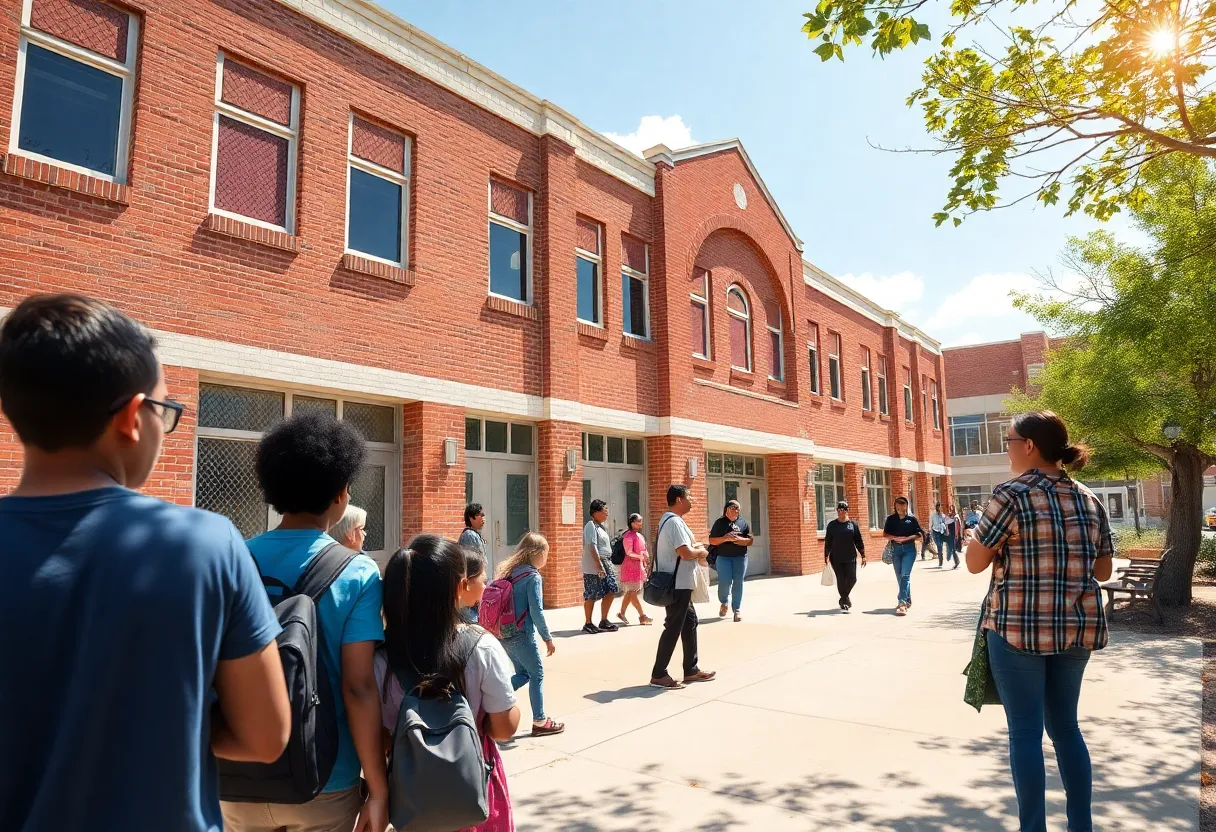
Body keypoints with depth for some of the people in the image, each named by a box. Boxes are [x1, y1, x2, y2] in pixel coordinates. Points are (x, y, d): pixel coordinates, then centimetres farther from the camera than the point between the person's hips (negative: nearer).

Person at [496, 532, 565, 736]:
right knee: (537, 675, 6)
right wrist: (548, 638, -7)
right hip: (521, 635, -8)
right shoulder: (533, 577, -13)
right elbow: (536, 612, -15)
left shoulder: (508, 572, 9)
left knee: (523, 673, 19)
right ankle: (539, 722, 13)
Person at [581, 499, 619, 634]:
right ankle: (588, 624, 9)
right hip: (594, 567, -9)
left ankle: (603, 621, 16)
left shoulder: (601, 526, 16)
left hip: (606, 564, 9)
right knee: (592, 595, -2)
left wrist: (607, 565, 17)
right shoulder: (591, 525, -12)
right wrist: (599, 566, -23)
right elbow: (592, 547, -19)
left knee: (610, 591, 6)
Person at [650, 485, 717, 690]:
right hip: (677, 584, -11)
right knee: (673, 627, -4)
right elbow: (686, 553, -27)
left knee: (690, 621, 16)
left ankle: (691, 670, 23)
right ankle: (659, 674, 4)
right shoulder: (674, 522, -20)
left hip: (678, 583, 11)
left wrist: (694, 547, 9)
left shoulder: (670, 520, 14)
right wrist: (701, 552, -8)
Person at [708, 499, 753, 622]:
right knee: (724, 582, -9)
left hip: (740, 557, 2)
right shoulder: (720, 522, 2)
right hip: (723, 557, -2)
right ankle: (723, 603, 20)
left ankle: (736, 610, 11)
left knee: (738, 583, 1)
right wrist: (725, 538, -16)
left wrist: (737, 539, -16)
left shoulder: (743, 523, 7)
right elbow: (712, 540, -1)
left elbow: (750, 541, 2)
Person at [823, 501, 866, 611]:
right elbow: (827, 542, 5)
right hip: (836, 558, 0)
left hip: (850, 558, 1)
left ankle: (844, 597, 25)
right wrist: (826, 556, 1)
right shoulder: (832, 525, 3)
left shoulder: (852, 524, 4)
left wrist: (863, 556, 2)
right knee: (841, 580, -1)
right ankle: (844, 601, 12)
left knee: (852, 579, -2)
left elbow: (859, 541, 5)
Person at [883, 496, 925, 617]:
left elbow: (919, 534, 1)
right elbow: (885, 534, 6)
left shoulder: (912, 518, 0)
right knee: (899, 577, 11)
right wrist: (895, 538, -13)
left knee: (905, 576, -14)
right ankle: (907, 600, 29)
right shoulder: (891, 518, 5)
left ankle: (902, 603, -20)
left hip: (909, 549, -3)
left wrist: (907, 538, -14)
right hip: (896, 549, 3)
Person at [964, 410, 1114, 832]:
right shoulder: (1089, 500, 6)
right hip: (1078, 627, 6)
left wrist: (973, 535, 10)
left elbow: (975, 562, -9)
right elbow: (1103, 571, 12)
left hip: (1019, 627, -6)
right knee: (1065, 724, 18)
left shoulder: (1012, 495, -13)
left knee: (1025, 731, 4)